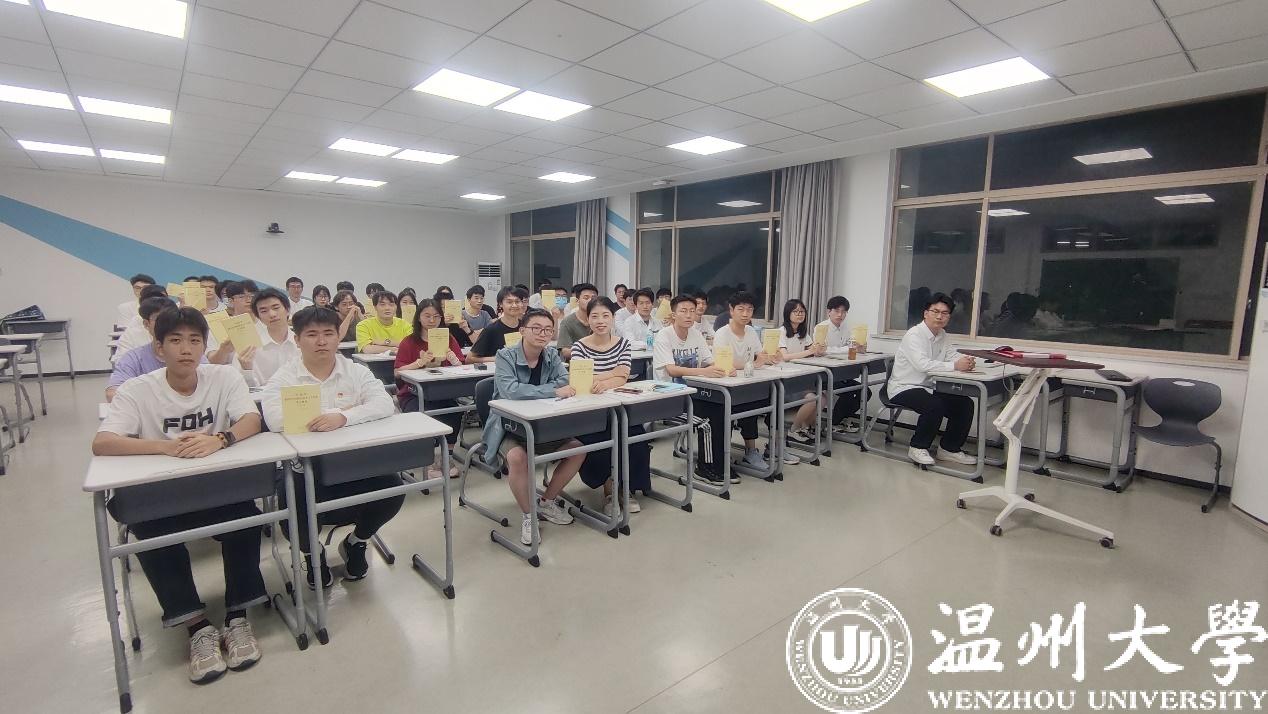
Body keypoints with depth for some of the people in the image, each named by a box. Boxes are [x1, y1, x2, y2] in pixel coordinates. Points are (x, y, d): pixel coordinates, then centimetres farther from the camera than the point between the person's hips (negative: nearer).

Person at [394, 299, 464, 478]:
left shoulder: (448, 339, 10)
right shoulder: (409, 342, 2)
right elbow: (397, 372, -7)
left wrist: (449, 355, -18)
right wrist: (421, 361, -20)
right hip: (413, 394, -2)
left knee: (455, 411, -28)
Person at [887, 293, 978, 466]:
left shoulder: (942, 335, 10)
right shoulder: (914, 335, -17)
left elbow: (953, 356, -1)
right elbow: (922, 364, -31)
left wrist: (966, 361, -24)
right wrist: (954, 366, -33)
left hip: (928, 387, 9)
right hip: (903, 388, -8)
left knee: (965, 403, -2)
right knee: (935, 405, -31)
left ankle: (949, 448, 13)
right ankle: (918, 447, -9)